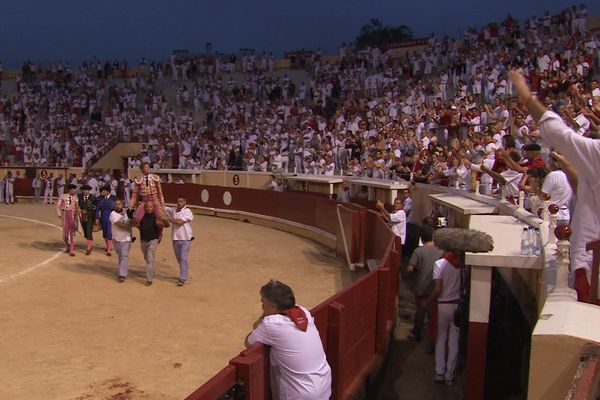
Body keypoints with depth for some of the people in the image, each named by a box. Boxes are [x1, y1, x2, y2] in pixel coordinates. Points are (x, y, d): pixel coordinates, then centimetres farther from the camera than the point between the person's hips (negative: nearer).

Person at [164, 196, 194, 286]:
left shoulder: (187, 212, -10)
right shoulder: (173, 211, 6)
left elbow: (179, 222, -20)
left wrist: (168, 219, -16)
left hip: (185, 239, -6)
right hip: (175, 239, 6)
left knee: (183, 259, -10)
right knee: (179, 259, 14)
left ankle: (182, 279, -11)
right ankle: (185, 275, 30)